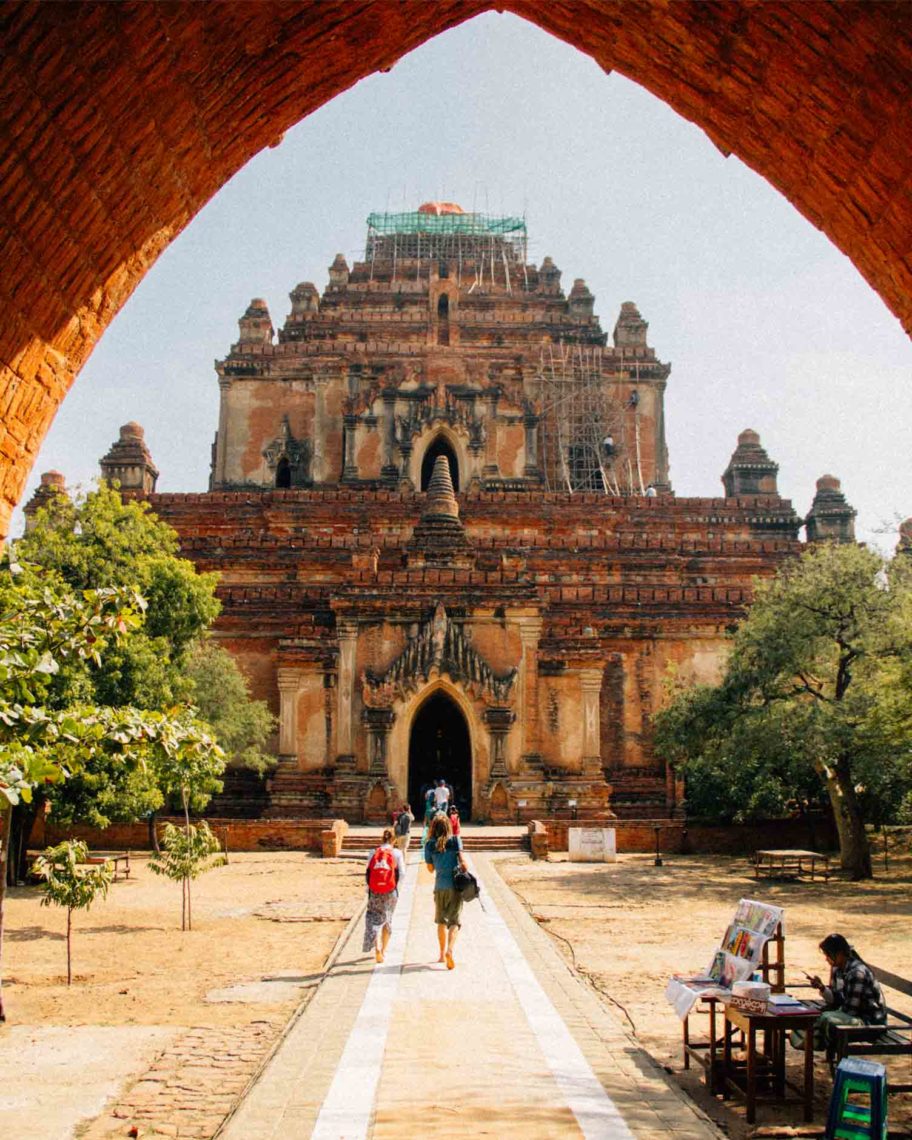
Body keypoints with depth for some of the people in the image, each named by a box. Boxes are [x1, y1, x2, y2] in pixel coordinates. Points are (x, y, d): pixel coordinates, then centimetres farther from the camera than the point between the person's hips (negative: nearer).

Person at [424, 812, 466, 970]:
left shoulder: (430, 845, 1)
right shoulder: (455, 840, -3)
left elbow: (430, 868, 8)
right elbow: (462, 861, -11)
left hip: (440, 887, 2)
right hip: (455, 885, -2)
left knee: (441, 921, 18)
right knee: (454, 921, -1)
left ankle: (442, 954, 24)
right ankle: (449, 949, -23)